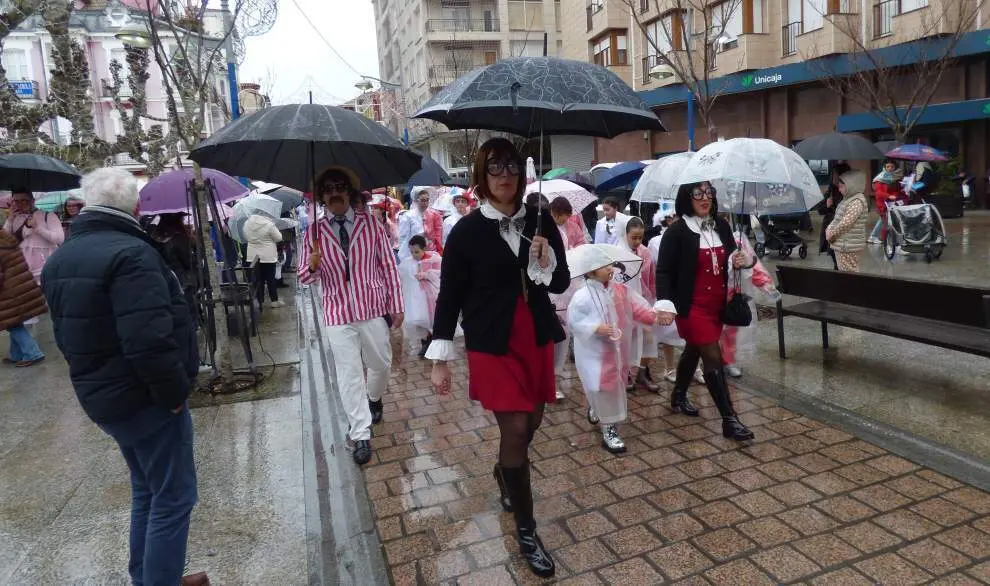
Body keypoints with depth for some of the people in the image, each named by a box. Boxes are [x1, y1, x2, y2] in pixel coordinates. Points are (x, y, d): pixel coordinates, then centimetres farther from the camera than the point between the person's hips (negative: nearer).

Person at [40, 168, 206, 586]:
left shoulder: (60, 259, 10)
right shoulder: (130, 253, -21)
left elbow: (67, 336, 16)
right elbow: (148, 341, -29)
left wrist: (95, 380, 20)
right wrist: (174, 392, -18)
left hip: (101, 396, 10)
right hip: (145, 398, -9)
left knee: (147, 491, 23)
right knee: (172, 498, 3)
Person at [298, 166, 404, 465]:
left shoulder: (371, 224, -2)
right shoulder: (314, 232, -1)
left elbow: (389, 266, 0)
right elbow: (306, 279, 1)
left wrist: (396, 306, -1)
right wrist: (312, 265, -23)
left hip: (374, 308, 1)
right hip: (338, 314, 0)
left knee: (381, 364, 16)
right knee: (349, 375, 3)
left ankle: (374, 398, 49)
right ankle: (361, 436, 15)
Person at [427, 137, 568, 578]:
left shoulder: (540, 222, 0)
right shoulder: (467, 230, -8)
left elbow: (562, 283, 4)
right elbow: (449, 296, -5)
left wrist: (545, 262, -19)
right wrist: (440, 358, -5)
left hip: (538, 339, 4)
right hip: (492, 344, -4)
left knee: (531, 422, 16)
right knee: (515, 430, -3)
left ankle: (502, 474, 49)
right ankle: (526, 531, 16)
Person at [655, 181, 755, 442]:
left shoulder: (721, 225, 5)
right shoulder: (677, 231, -13)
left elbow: (729, 259, 18)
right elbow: (663, 271, -14)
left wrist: (739, 261, -6)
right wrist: (665, 303, -26)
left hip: (717, 304, 7)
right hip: (692, 306, -6)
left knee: (694, 350, 21)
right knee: (713, 358, -8)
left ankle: (678, 397, 41)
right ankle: (729, 420, -2)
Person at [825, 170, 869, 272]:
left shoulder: (857, 201, -16)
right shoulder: (847, 199, 16)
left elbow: (846, 223, -23)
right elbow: (837, 219, 18)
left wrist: (832, 233, -12)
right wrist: (829, 229, 1)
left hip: (849, 246, -10)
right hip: (841, 245, 10)